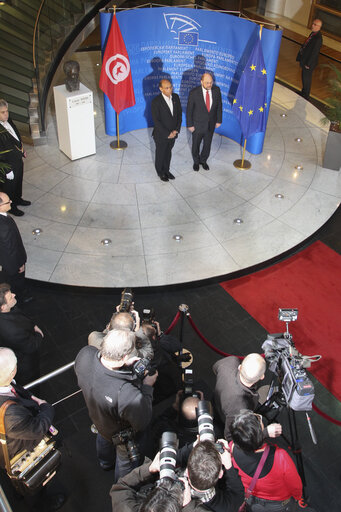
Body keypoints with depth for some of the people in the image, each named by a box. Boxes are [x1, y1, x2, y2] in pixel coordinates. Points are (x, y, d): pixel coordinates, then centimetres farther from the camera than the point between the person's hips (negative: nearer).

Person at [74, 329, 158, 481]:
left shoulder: (85, 354, -37)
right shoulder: (127, 394, -50)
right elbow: (142, 422, -28)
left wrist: (122, 364, -20)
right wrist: (147, 386, -20)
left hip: (98, 419, 6)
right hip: (124, 435, -5)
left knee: (103, 438, 41)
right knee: (126, 462, 31)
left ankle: (105, 463, 74)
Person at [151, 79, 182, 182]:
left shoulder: (175, 97, -6)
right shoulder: (156, 102, -22)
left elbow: (179, 114, 1)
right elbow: (156, 121, -21)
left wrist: (176, 130, -9)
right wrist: (167, 134, -19)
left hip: (173, 133, 5)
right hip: (161, 135, -5)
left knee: (168, 153, 22)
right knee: (160, 154, 16)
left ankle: (166, 170, 43)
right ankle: (160, 172, 37)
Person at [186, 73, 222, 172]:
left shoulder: (216, 90, -13)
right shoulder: (194, 92, -23)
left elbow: (219, 106, 0)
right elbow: (189, 110, -14)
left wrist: (219, 120, 4)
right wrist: (190, 125, -10)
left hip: (211, 124, 3)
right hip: (197, 125, -3)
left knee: (207, 145, 20)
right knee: (196, 145, 18)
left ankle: (203, 160, 46)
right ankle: (196, 161, 44)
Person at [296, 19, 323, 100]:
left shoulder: (318, 38, -27)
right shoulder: (313, 33, 2)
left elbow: (314, 52, -24)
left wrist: (308, 64, -20)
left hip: (309, 62, -9)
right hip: (304, 60, 9)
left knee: (306, 79, 7)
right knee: (304, 77, 23)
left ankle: (305, 96, 23)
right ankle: (303, 92, 42)